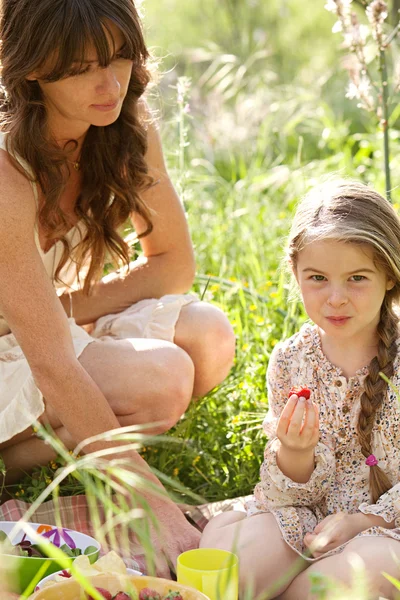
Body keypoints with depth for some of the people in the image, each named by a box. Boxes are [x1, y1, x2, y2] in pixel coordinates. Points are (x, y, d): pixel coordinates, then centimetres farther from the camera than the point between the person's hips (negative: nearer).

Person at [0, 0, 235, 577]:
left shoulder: (128, 128, -10)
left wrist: (61, 307, -14)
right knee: (161, 379, -26)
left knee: (208, 338, -15)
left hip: (52, 325, 7)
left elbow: (174, 263, 1)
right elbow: (51, 366, -32)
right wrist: (154, 503, -32)